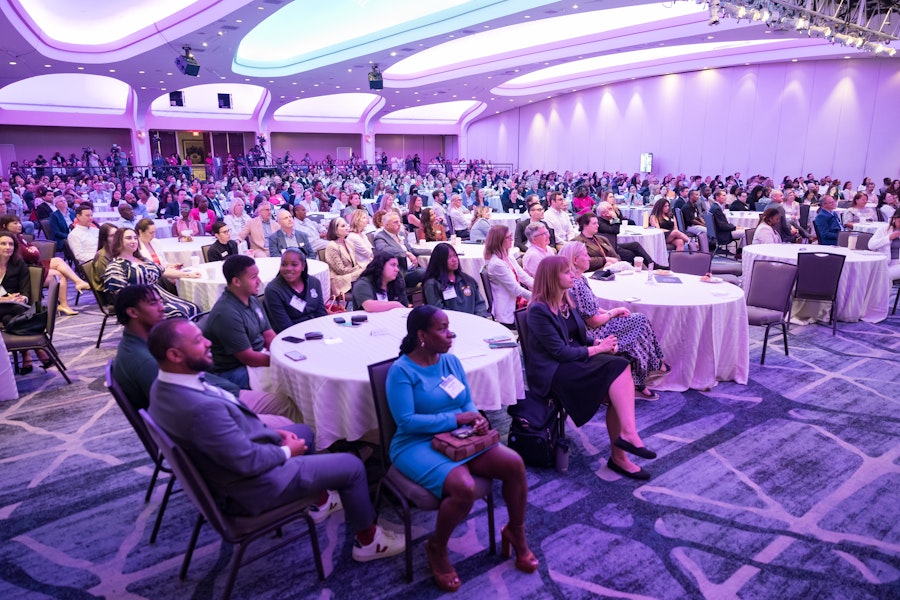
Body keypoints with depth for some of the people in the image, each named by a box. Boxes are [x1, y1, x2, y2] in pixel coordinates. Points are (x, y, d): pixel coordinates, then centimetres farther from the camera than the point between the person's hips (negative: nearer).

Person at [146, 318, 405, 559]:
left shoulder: (165, 387, -7)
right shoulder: (200, 407, -39)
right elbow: (248, 462, -30)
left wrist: (270, 431, 2)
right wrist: (286, 451, -12)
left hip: (225, 469, 10)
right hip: (252, 487, -9)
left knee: (303, 431, 29)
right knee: (352, 466, 2)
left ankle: (319, 500, 44)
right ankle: (367, 540, 25)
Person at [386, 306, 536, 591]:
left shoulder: (451, 361, 6)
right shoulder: (401, 371, -14)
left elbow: (468, 401, 10)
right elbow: (406, 422, -20)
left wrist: (476, 417, -14)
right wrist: (455, 418, -21)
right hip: (418, 445, -6)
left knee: (515, 464, -13)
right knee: (464, 488, -32)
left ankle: (516, 532, 14)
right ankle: (437, 548, 0)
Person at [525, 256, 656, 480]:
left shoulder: (566, 301, 12)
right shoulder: (539, 310, -14)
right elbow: (560, 352, -18)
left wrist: (601, 342, -2)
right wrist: (598, 349, -11)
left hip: (576, 361, 8)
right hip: (553, 372, -8)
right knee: (618, 369, -25)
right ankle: (627, 434, -23)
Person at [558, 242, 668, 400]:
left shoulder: (580, 279, 6)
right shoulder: (577, 285, -26)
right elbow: (594, 322, -21)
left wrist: (611, 312, 2)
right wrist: (615, 312, -6)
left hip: (589, 330, 9)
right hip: (593, 336, -9)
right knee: (641, 321, 1)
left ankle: (639, 385, 9)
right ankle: (656, 364, 25)